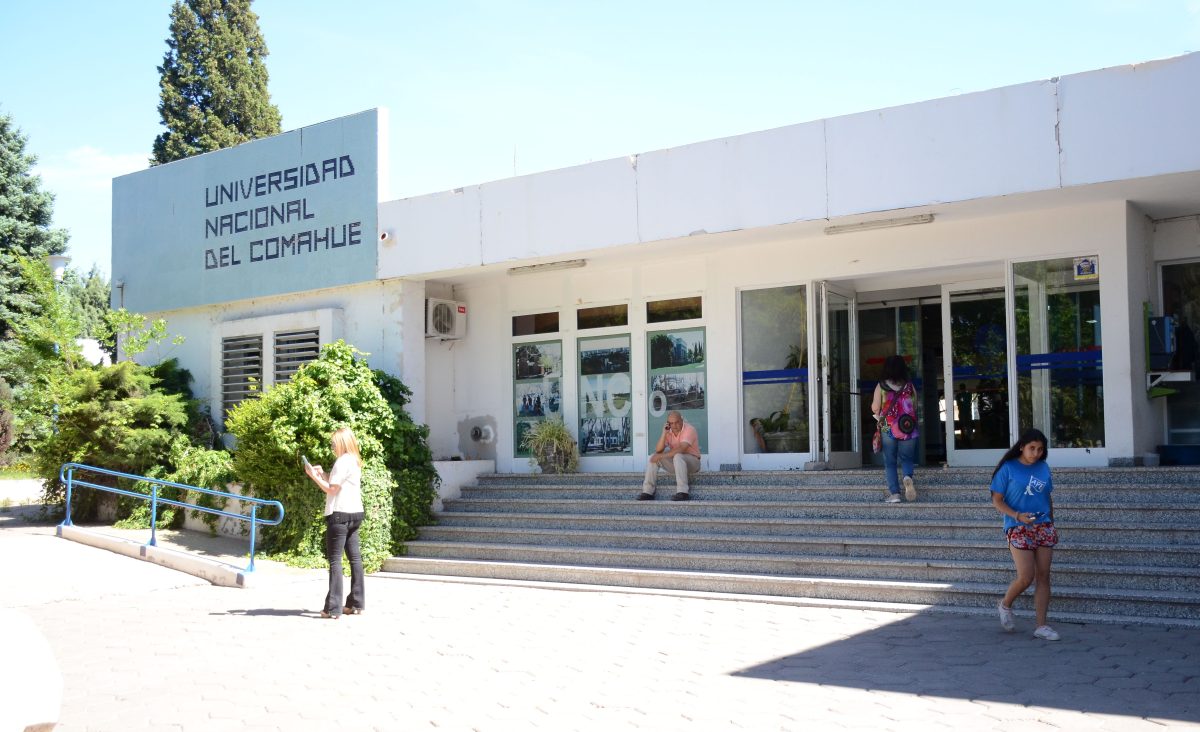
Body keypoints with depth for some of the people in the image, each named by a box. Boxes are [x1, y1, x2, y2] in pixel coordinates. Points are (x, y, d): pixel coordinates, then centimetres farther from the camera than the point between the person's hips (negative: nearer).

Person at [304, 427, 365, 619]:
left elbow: (331, 489, -14)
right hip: (354, 514, 9)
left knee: (335, 560, -7)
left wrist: (313, 476, -6)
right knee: (355, 558, 9)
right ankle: (356, 603, 13)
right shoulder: (354, 461, 16)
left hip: (340, 514, -9)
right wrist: (322, 474, 15)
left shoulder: (343, 461, -13)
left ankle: (333, 608, -9)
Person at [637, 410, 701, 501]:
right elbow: (658, 450, -9)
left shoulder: (689, 430, -18)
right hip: (676, 463, 6)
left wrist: (661, 456, -27)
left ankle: (683, 492, -39)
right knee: (653, 457, -10)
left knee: (677, 457, -37)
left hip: (692, 462, -6)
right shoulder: (668, 431, 1)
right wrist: (664, 433, -20)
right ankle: (647, 492, -13)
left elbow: (681, 449, -31)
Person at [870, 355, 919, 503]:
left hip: (887, 429, -1)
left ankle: (894, 493, 0)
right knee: (906, 459, 15)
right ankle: (908, 477, -16)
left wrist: (879, 416, 15)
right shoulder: (910, 386, 1)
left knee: (890, 462, 8)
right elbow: (915, 407, 9)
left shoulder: (881, 386, -5)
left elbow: (875, 408, -7)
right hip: (908, 429, 1)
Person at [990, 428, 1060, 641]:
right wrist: (1017, 516, -19)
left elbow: (1048, 498, 18)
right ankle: (1005, 605, 19)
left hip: (1044, 527, 5)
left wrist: (1051, 525, 16)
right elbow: (997, 500, -5)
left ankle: (1041, 626, 7)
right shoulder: (1008, 468, -5)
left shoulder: (1043, 468, 9)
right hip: (1018, 529, -5)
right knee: (1025, 577, -11)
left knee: (1043, 576, 2)